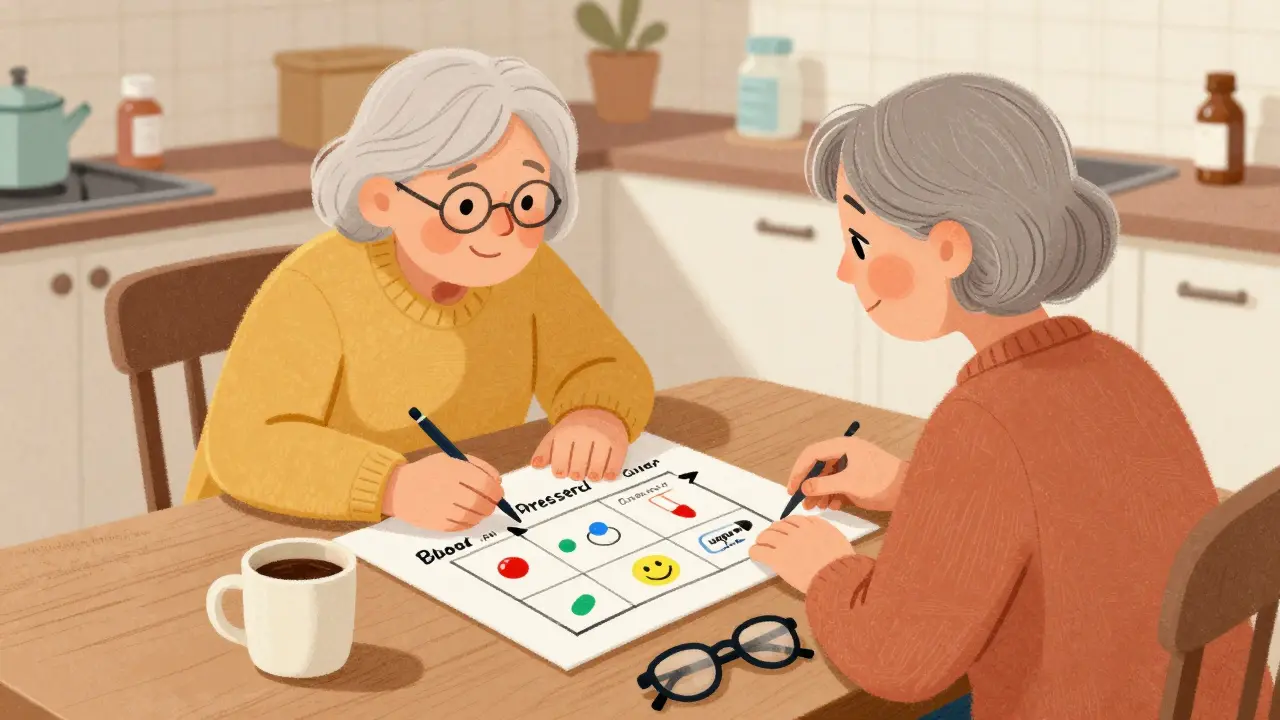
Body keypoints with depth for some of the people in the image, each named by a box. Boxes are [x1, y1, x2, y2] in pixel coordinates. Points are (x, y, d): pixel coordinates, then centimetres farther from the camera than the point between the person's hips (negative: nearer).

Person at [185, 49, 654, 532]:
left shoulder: (523, 268, -10)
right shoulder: (317, 288, -24)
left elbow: (611, 377, -5)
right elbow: (249, 450, -32)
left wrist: (599, 420, -27)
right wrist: (399, 487, -46)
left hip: (454, 548, 4)